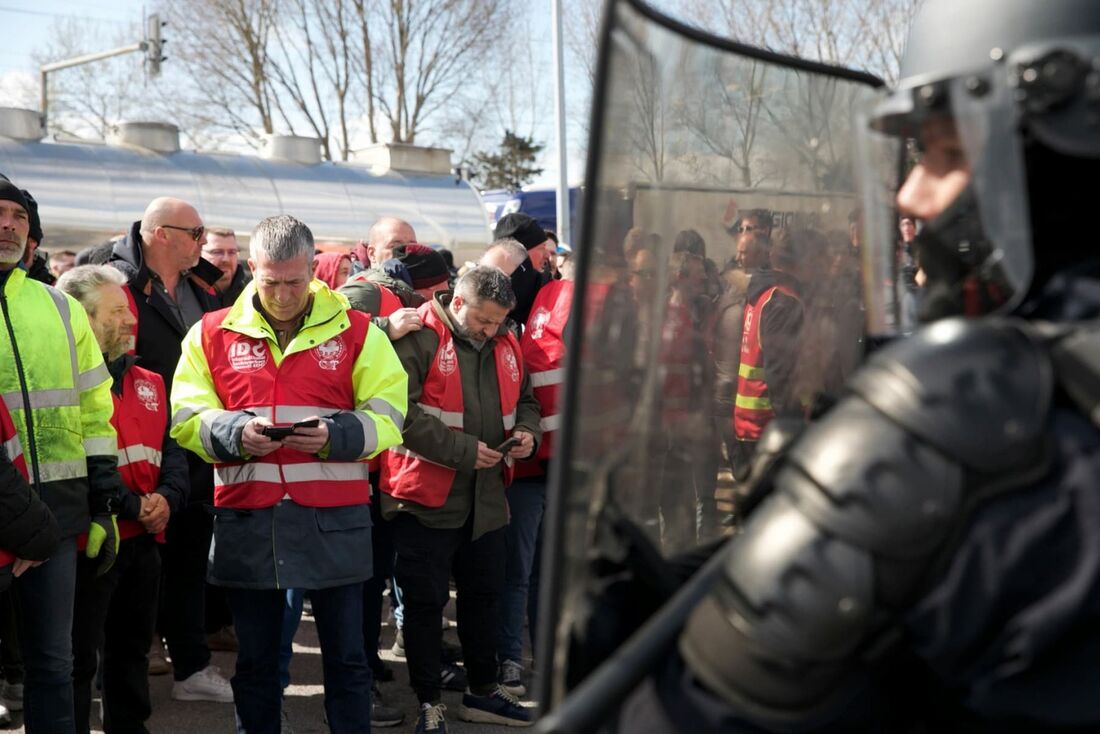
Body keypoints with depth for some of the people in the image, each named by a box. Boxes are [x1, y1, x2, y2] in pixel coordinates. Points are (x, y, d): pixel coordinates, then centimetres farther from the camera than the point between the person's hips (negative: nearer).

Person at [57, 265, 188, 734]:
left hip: (143, 539, 7)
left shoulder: (147, 383, 13)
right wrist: (131, 506, -18)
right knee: (80, 657, 0)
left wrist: (167, 497, -6)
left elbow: (171, 448, 13)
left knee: (133, 647, 19)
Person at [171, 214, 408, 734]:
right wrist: (235, 434, -15)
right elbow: (186, 417, 4)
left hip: (334, 518, -1)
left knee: (346, 657, 7)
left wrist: (334, 436, -17)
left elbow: (387, 415, 1)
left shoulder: (356, 331, 3)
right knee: (255, 660, 12)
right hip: (246, 519, 1)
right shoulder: (213, 334, 5)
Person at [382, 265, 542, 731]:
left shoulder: (505, 344, 8)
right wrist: (463, 449, -21)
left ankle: (483, 692, 32)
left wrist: (526, 432, 0)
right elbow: (401, 412, -22)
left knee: (483, 596, 17)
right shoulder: (419, 339, -14)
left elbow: (524, 400, 22)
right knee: (425, 602, 3)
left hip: (487, 498, 7)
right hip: (426, 497, -7)